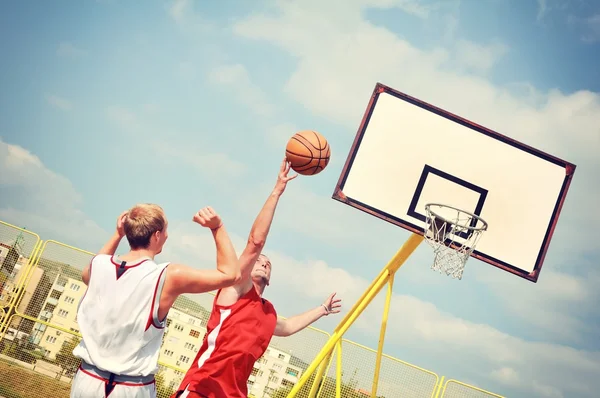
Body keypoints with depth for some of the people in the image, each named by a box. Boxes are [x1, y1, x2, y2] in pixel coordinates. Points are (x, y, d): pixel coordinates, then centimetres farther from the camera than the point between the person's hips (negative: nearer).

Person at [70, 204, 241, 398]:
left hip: (88, 380, 4)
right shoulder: (168, 276, -16)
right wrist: (217, 227, -2)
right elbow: (230, 274, -5)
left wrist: (118, 234, 20)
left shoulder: (98, 265, -3)